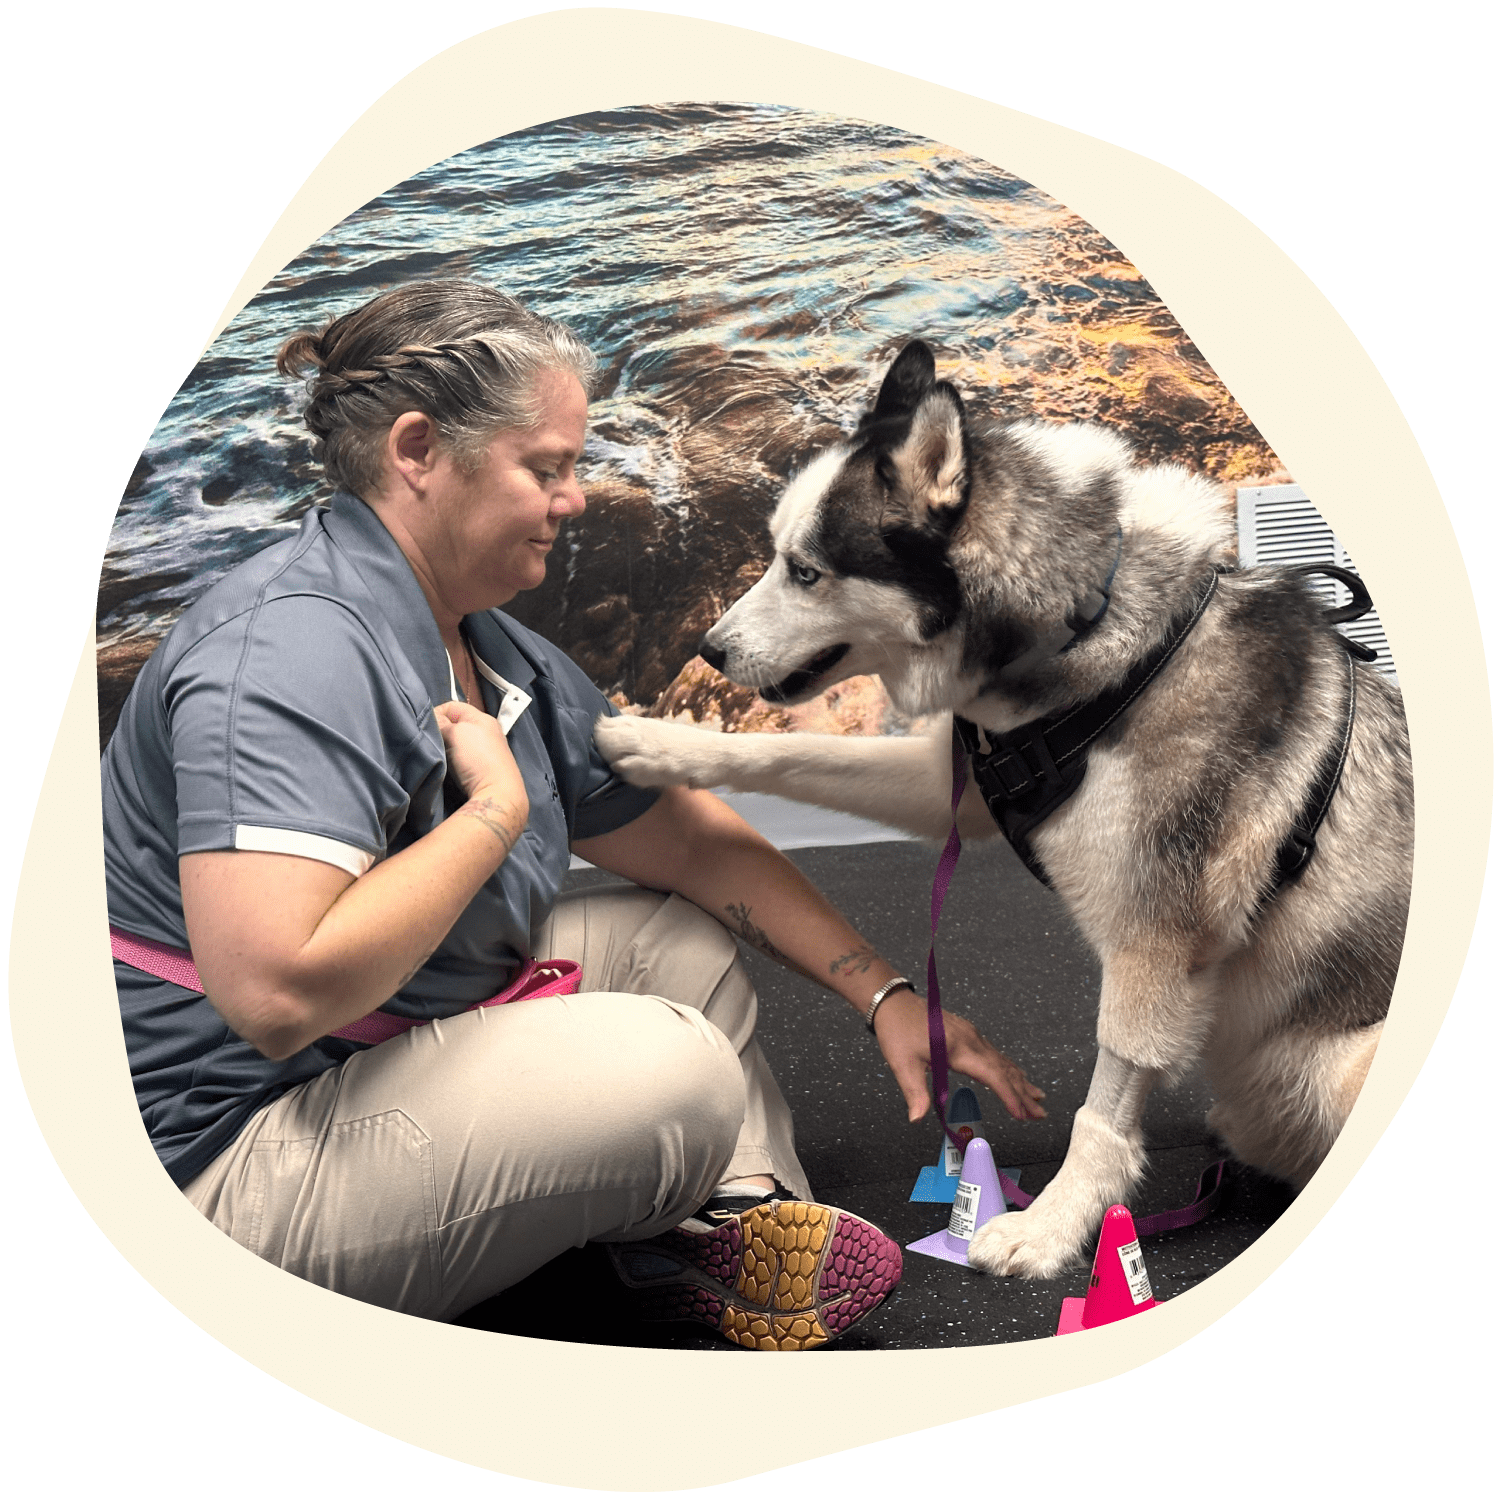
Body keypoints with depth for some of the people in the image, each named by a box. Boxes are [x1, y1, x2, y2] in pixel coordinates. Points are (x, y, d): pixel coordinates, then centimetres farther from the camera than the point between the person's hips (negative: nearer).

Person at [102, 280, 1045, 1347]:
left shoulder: (495, 656, 6)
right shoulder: (292, 652, -24)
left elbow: (695, 841, 12)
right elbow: (278, 993, -35)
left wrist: (888, 996, 9)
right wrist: (497, 809, -23)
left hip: (396, 1057, 10)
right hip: (224, 1167, -10)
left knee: (678, 935, 12)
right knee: (675, 1072, -23)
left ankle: (741, 1212, -4)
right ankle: (683, 1243, 8)